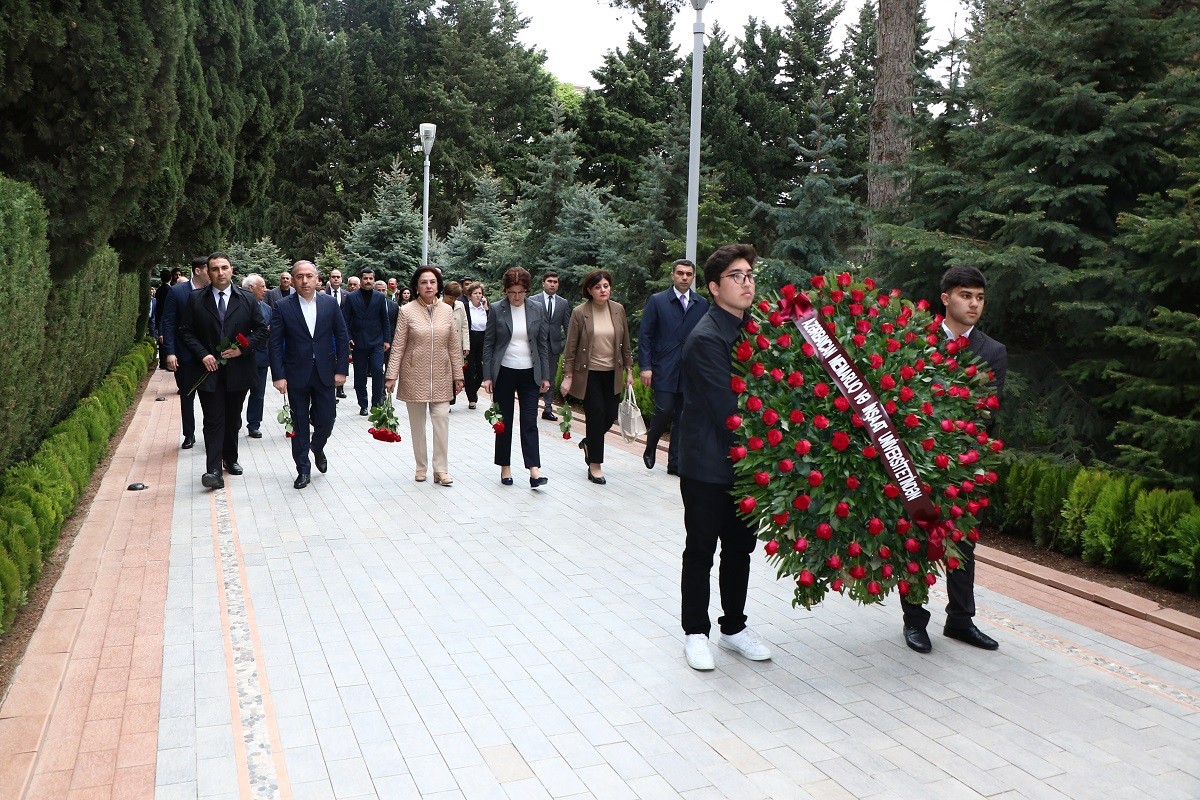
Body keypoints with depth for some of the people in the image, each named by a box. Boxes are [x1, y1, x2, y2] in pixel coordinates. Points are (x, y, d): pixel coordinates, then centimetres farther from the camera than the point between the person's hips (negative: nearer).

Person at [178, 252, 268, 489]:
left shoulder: (248, 299, 3)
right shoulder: (196, 299, 2)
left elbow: (262, 330, 4)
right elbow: (186, 331, 3)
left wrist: (242, 348, -10)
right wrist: (203, 354, -11)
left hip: (239, 369, 2)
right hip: (209, 369, -2)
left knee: (233, 418, 14)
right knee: (213, 420, -7)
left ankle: (230, 458, 33)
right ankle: (213, 470, -11)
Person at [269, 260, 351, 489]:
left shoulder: (330, 303, 0)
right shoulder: (283, 307, -4)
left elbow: (342, 338, 3)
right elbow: (275, 344, -5)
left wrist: (341, 370, -2)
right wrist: (278, 376, -11)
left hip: (325, 373, 1)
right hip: (297, 374, -1)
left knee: (326, 418, 3)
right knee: (300, 423, 6)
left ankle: (317, 448, 36)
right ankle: (303, 469, 18)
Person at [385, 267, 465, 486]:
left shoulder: (447, 311, 3)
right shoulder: (407, 311, -5)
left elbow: (454, 346, 7)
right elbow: (398, 346, -4)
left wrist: (458, 375, 6)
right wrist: (391, 376, -8)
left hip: (441, 376, 1)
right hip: (414, 375, -1)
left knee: (442, 420, -5)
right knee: (417, 423, 8)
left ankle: (441, 469, 2)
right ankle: (421, 466, 20)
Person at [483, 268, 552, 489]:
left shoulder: (537, 309, 2)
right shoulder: (496, 309, -3)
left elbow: (543, 344, 6)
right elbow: (488, 344, 1)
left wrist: (545, 376, 3)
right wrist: (487, 376, -4)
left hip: (530, 373, 1)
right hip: (504, 373, -1)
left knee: (530, 421, -4)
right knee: (504, 421, 7)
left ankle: (534, 471, -8)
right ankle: (505, 467, 18)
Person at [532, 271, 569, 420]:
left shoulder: (563, 303, 6)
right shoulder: (533, 301, -2)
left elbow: (567, 327, 7)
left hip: (554, 345, 3)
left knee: (551, 378, 10)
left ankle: (548, 409, 17)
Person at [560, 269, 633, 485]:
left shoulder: (618, 309, 1)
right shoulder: (580, 312, -9)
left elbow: (625, 343, 9)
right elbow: (570, 348, -5)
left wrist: (629, 370, 8)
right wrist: (567, 376, -7)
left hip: (612, 373, 4)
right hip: (588, 373, -4)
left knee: (610, 415, 5)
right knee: (596, 413, -6)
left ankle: (588, 442, 36)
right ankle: (594, 465, 8)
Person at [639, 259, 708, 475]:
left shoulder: (702, 304, 7)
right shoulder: (657, 300, 1)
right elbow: (645, 335, -1)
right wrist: (645, 366, -8)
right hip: (664, 370, -3)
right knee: (664, 411, -9)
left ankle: (675, 463, 15)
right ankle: (650, 448, 18)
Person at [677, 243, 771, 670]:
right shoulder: (706, 338, -19)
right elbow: (726, 411, -21)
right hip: (708, 463, -7)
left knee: (741, 547, 16)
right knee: (701, 550, 7)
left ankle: (734, 627, 32)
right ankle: (695, 631, 23)